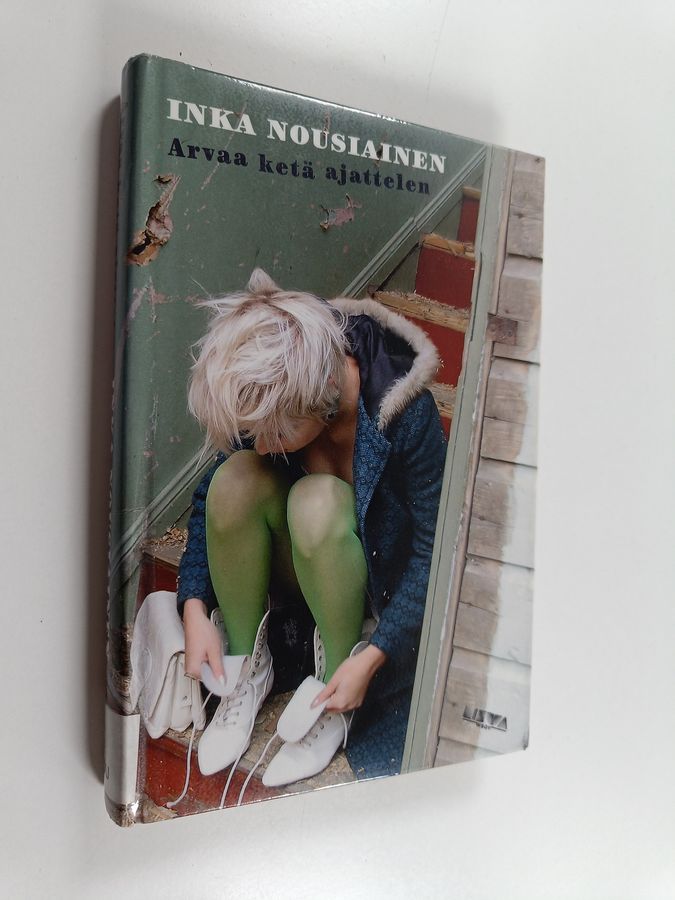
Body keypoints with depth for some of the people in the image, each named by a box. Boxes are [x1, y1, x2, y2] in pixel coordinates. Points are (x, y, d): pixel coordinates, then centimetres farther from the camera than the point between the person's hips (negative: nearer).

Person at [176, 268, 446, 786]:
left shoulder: (404, 412, -31)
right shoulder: (267, 403, -19)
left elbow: (437, 545, -23)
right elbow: (209, 499, -6)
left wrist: (373, 657, -26)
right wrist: (195, 608, -15)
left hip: (381, 578, -4)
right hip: (294, 561, 4)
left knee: (317, 503, -36)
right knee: (235, 480, -27)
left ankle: (334, 698, -14)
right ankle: (248, 668, -7)